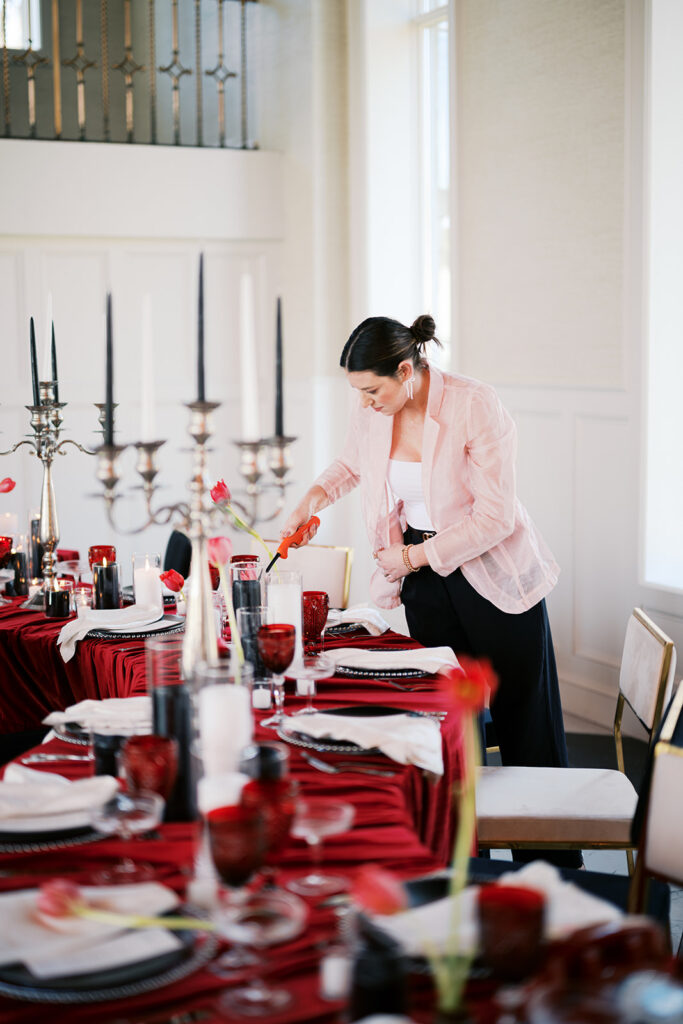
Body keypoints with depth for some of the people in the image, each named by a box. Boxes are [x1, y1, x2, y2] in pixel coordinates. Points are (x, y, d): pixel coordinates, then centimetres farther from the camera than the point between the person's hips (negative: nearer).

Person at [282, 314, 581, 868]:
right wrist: (315, 497, 5)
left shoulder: (476, 406, -20)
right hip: (423, 578, 5)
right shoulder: (373, 415, -2)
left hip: (493, 575, -5)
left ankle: (552, 873, 17)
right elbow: (351, 464, 23)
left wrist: (413, 557, -15)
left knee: (526, 725, 4)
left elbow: (495, 516, -20)